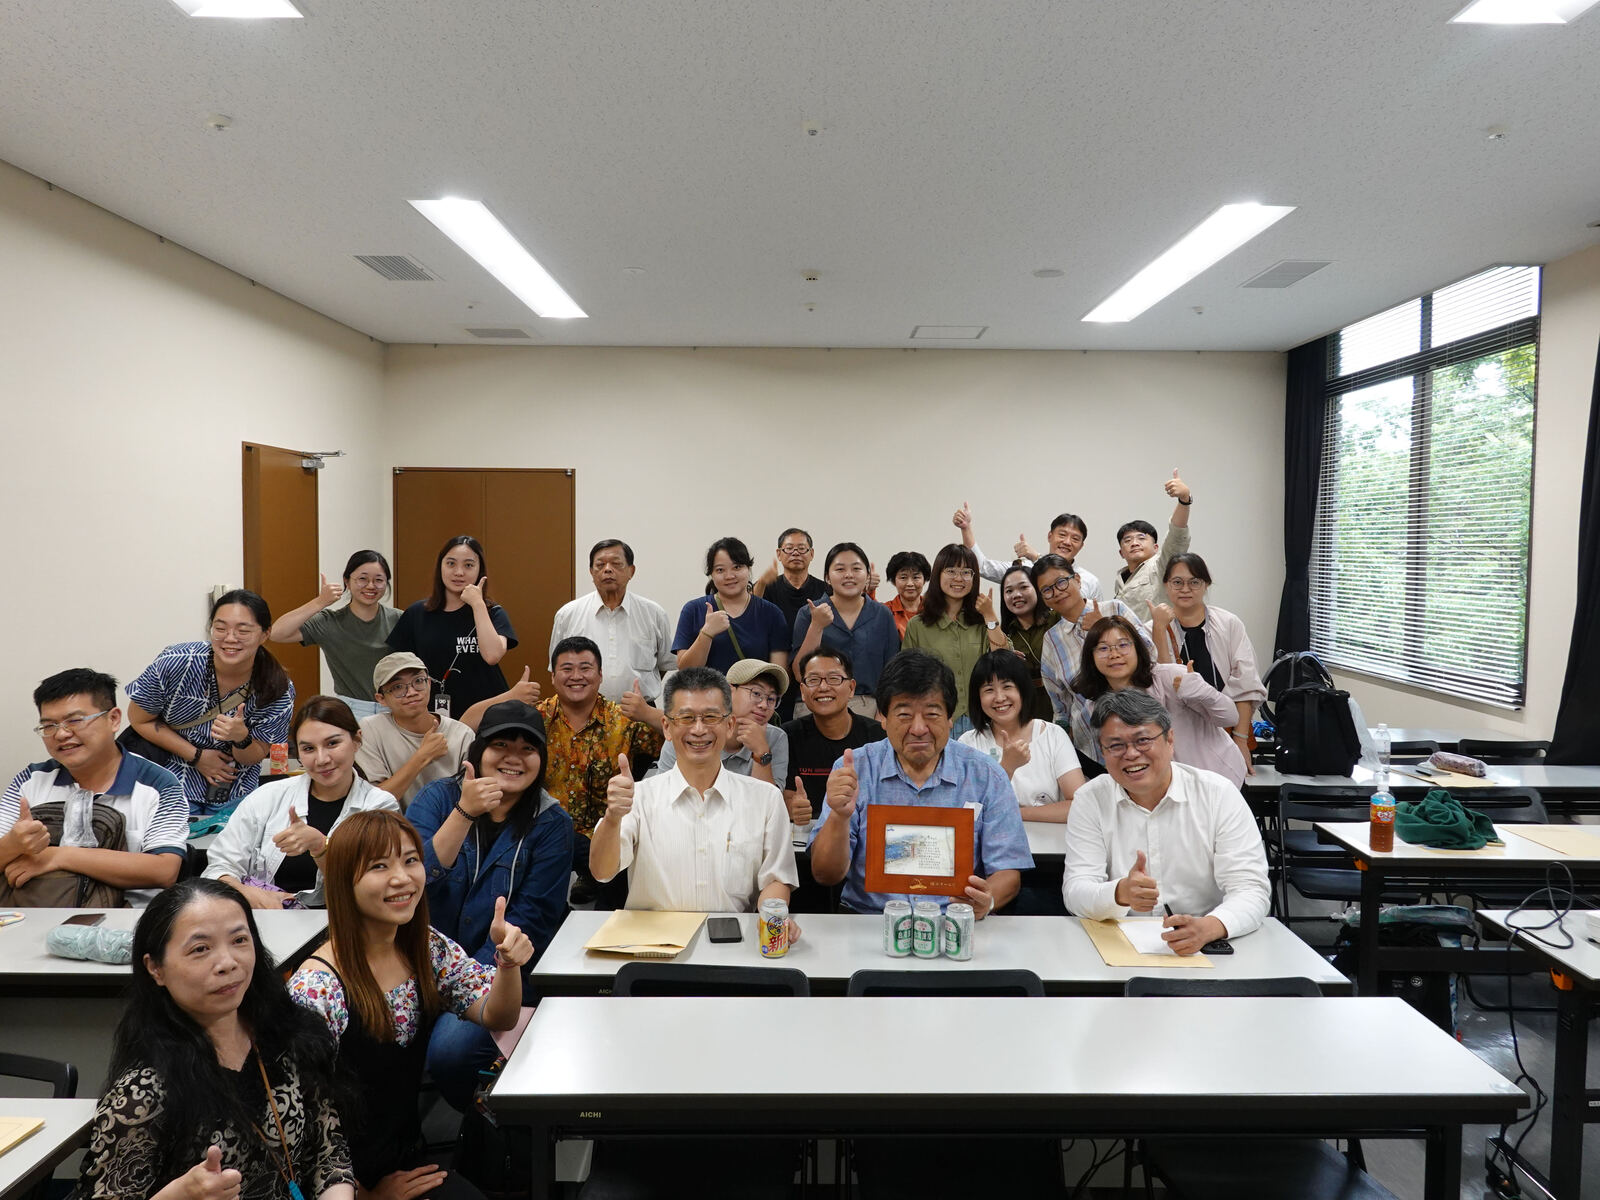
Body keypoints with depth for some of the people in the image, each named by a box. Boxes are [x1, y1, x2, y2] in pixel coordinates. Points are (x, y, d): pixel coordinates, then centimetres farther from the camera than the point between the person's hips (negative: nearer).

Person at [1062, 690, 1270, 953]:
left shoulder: (1220, 795, -3)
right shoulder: (1089, 801, 0)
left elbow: (1250, 890, -9)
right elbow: (1075, 891, -6)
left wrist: (1207, 928, -30)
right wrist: (1121, 893, -29)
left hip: (1207, 948, 1)